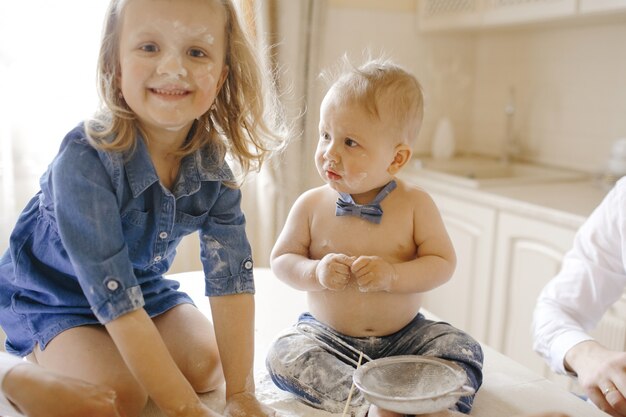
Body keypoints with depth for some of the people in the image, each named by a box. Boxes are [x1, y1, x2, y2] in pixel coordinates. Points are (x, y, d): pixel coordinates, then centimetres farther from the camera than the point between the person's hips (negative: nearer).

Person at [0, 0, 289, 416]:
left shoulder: (214, 167, -19)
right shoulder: (86, 160, -34)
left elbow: (232, 278, -19)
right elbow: (115, 299, -35)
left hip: (145, 283, 5)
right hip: (51, 298, -4)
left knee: (206, 365, -10)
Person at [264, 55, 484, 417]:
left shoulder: (416, 204, -7)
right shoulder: (312, 205, -6)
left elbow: (443, 263, -8)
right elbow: (281, 259, -1)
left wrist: (392, 275, -26)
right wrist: (316, 272, -22)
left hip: (402, 337, 0)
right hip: (328, 337, 1)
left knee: (463, 349, -19)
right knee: (284, 356, -25)